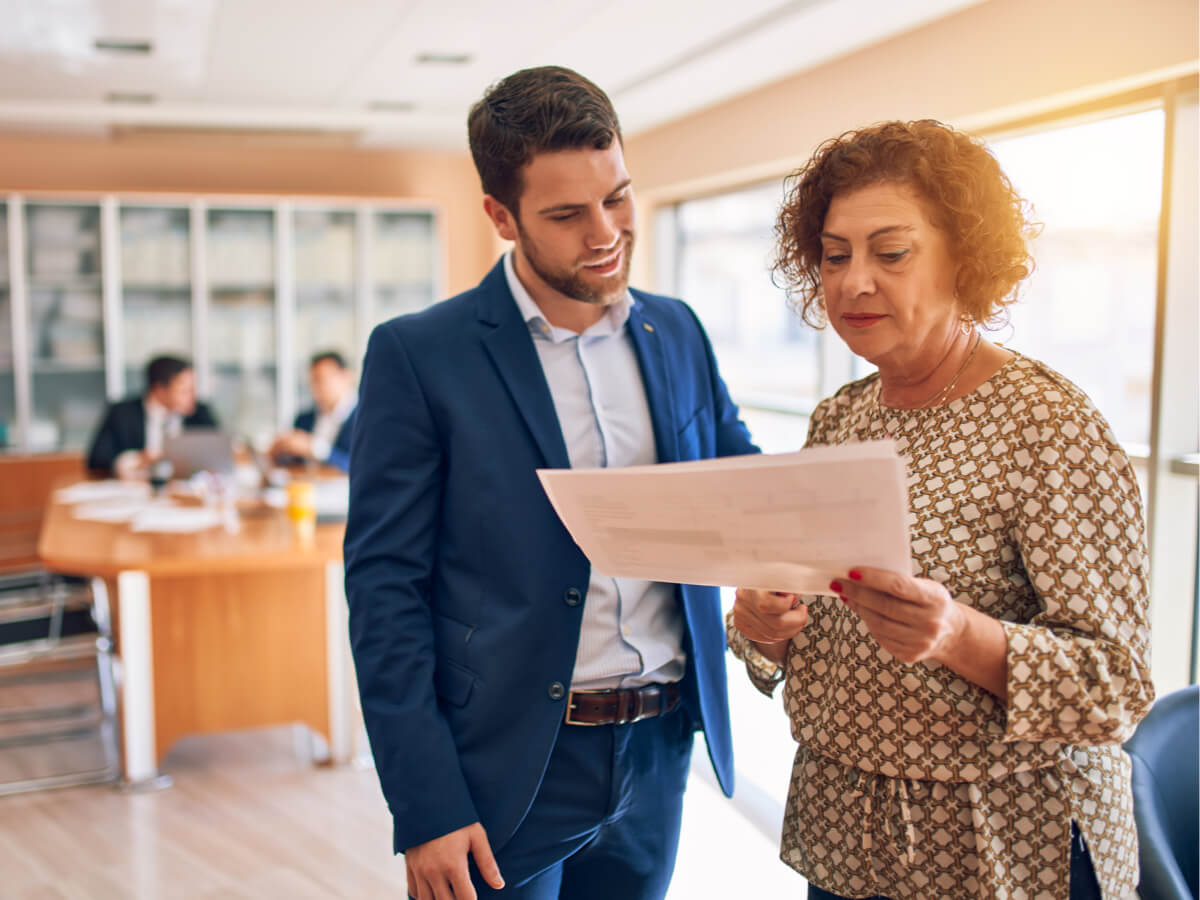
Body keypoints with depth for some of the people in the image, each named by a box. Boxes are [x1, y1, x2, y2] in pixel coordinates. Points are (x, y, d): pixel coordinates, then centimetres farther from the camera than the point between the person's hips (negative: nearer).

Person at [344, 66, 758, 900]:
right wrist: (426, 808, -13)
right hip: (503, 774, -4)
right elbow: (386, 588, -10)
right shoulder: (417, 355, -10)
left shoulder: (677, 331, 5)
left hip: (658, 759, 5)